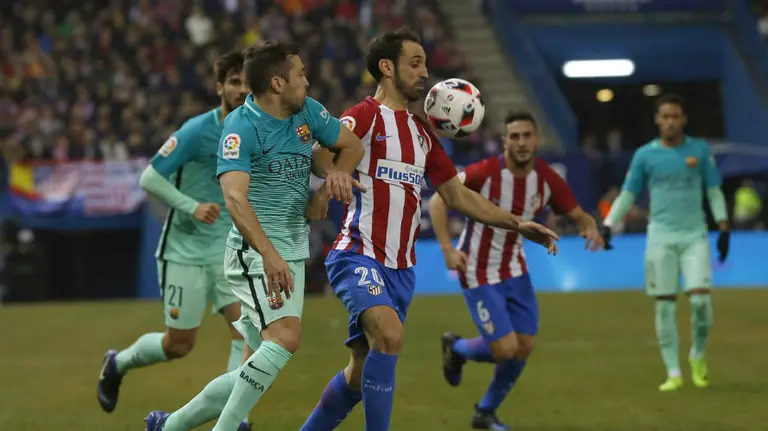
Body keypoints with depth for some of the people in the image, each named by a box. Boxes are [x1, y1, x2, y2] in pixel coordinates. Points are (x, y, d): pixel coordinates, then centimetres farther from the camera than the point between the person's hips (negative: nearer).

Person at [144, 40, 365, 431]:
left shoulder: (307, 112, 6)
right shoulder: (242, 127, -16)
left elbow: (352, 145, 23)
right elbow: (234, 198, -30)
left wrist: (337, 174, -1)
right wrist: (269, 255, -43)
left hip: (293, 253, 8)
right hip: (255, 252, -8)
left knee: (259, 374, 7)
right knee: (285, 337, -30)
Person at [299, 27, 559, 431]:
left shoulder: (422, 132, 18)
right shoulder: (363, 117, -6)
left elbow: (457, 195, 22)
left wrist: (517, 224, 15)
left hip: (400, 268, 8)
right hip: (359, 256, -8)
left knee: (361, 373, 9)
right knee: (390, 336, -29)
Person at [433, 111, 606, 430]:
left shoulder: (547, 179, -8)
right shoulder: (485, 173, -23)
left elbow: (578, 215, 0)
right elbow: (437, 201, -16)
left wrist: (590, 228, -25)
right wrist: (447, 248, -27)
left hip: (514, 270, 6)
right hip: (479, 273, -6)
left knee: (525, 346, 3)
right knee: (505, 349, -12)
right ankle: (456, 348, 22)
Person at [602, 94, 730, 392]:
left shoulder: (700, 150, 6)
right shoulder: (645, 155, 5)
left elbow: (714, 191, 10)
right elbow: (627, 195, 9)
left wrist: (723, 227, 0)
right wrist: (608, 225, -4)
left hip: (694, 235, 0)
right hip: (661, 237, 0)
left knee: (700, 298, -14)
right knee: (665, 306, -3)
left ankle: (698, 356, 11)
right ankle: (673, 373, 5)